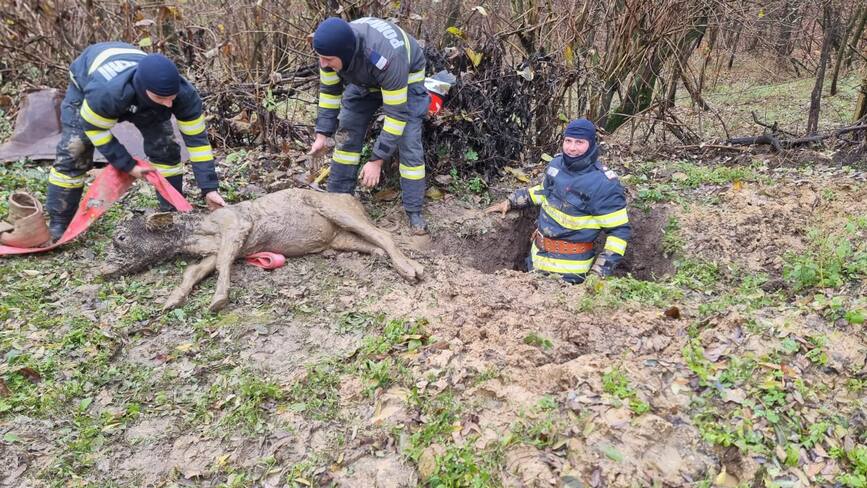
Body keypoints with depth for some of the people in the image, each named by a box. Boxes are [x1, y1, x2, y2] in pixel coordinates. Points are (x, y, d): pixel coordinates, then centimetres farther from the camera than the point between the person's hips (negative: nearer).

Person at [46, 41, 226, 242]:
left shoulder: (184, 93, -39)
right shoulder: (106, 92, -47)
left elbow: (197, 139, -30)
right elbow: (94, 128, -27)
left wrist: (210, 188, -33)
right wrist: (129, 165, -28)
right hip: (87, 81, -3)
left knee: (165, 147, -10)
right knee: (73, 153, -11)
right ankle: (57, 227, 3)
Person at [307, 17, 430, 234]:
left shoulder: (386, 59, -45)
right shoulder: (332, 47, -28)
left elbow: (396, 113, -38)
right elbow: (329, 90, -10)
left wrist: (376, 160, -35)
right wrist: (322, 134, -13)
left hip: (405, 77, -5)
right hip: (363, 78, 5)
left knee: (409, 144, -13)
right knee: (347, 134, -1)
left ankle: (414, 211, -1)